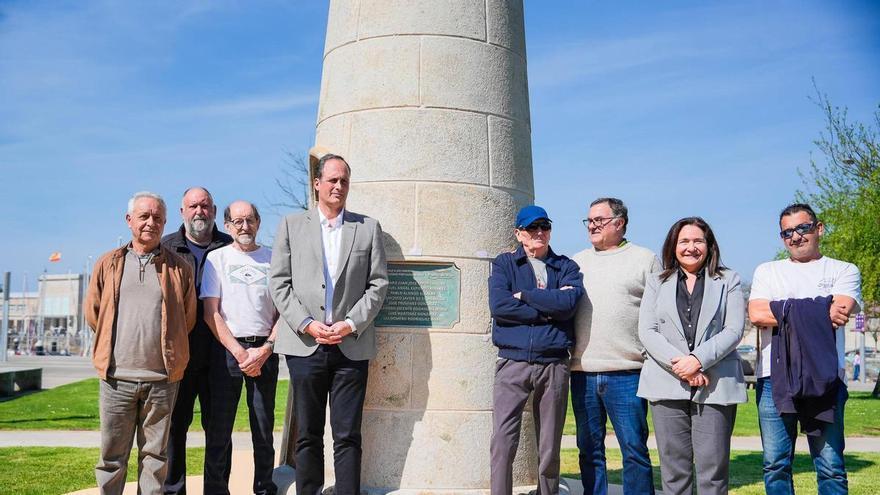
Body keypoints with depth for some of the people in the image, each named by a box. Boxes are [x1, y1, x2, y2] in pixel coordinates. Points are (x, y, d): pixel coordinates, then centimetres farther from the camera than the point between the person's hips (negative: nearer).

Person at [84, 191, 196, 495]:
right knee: (112, 455, 8)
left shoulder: (178, 267, 6)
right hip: (117, 375, 1)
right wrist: (113, 344, 14)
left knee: (155, 455, 8)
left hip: (162, 378, 0)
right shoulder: (108, 264, 9)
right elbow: (92, 312, 15)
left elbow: (188, 318, 11)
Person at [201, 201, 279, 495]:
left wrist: (264, 350, -6)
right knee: (219, 429, 1)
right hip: (227, 349, -1)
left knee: (264, 427, 4)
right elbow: (211, 313, 0)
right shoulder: (217, 258, 6)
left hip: (265, 351, 1)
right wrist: (239, 352, -8)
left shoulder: (272, 259, 9)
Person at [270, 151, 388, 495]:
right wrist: (306, 324, -8)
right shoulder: (291, 225, 10)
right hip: (305, 345, 0)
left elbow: (378, 283, 5)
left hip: (351, 346, 0)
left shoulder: (368, 228, 10)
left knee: (348, 437, 3)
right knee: (308, 435, 8)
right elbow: (279, 282, 4)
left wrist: (351, 324, -7)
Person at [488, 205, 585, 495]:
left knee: (550, 447, 9)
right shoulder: (504, 263, 10)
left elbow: (569, 303, -8)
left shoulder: (567, 267, 13)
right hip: (513, 362, -1)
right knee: (502, 442, -9)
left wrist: (524, 295, -6)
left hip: (554, 364, 2)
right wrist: (550, 309, -7)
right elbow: (498, 305, -9)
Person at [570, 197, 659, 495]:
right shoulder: (577, 262, 16)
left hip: (625, 372, -4)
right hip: (582, 372, 4)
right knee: (589, 451, 11)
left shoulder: (645, 260, 5)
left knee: (634, 449, 0)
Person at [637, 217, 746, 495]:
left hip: (715, 385, -1)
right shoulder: (657, 283, 15)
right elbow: (646, 331, 3)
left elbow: (733, 331, 0)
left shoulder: (729, 281, 11)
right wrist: (678, 365, -11)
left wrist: (698, 360, -14)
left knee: (713, 467, -2)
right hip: (667, 385, 1)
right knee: (674, 468, 3)